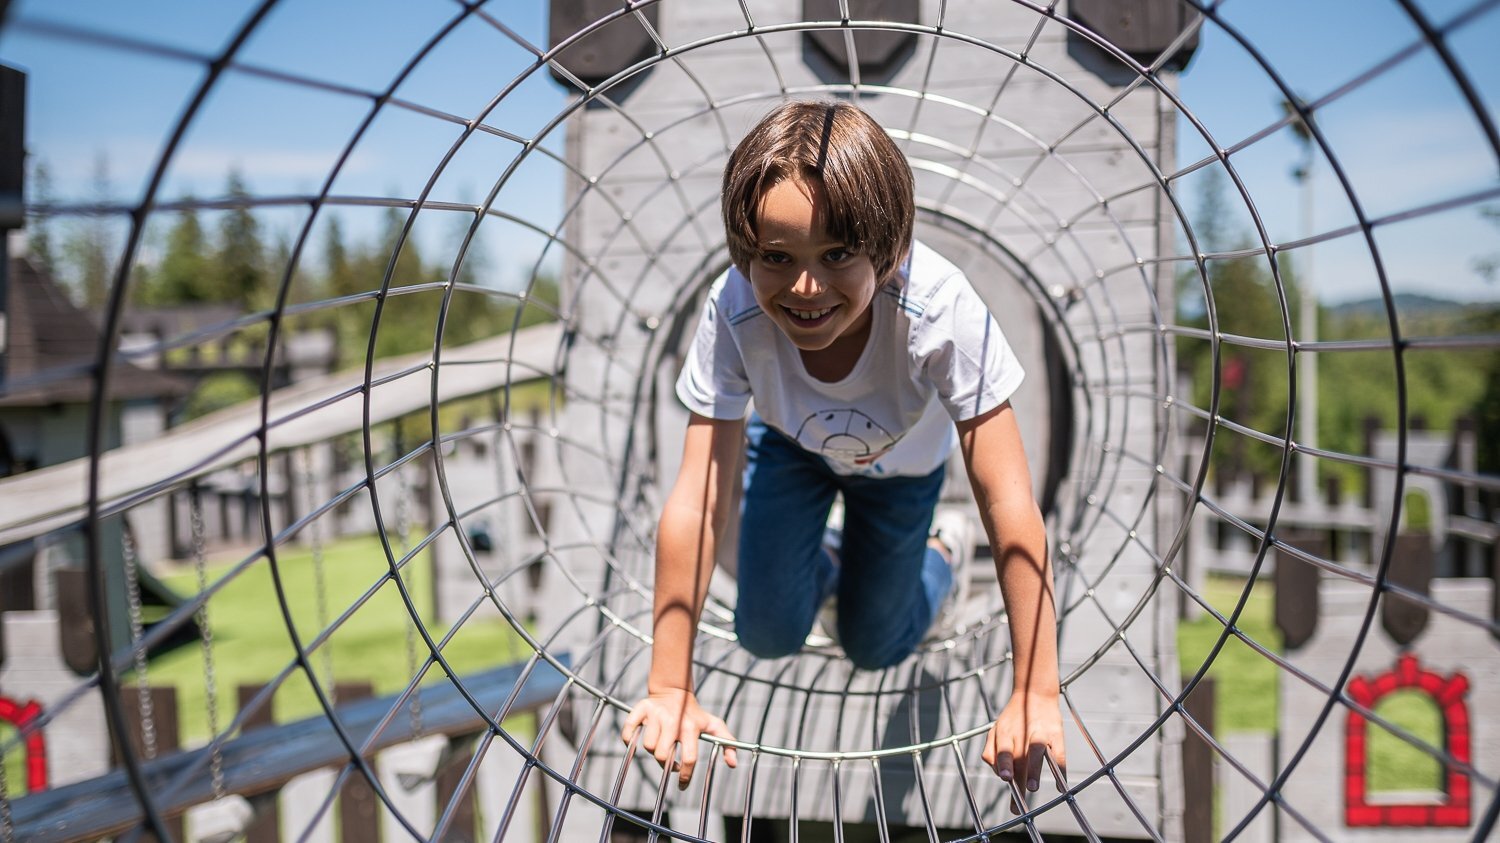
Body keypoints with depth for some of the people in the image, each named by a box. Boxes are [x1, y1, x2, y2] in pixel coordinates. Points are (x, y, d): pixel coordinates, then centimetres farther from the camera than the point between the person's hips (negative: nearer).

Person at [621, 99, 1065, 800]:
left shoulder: (941, 309, -45)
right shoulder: (734, 310, -40)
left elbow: (1009, 503, -41)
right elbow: (698, 503, -38)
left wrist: (1036, 696, -41)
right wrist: (670, 690, -36)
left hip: (900, 462, 0)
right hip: (789, 443, 1)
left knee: (872, 647, 8)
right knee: (768, 636, -4)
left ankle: (940, 552, 39)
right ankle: (818, 564, 30)